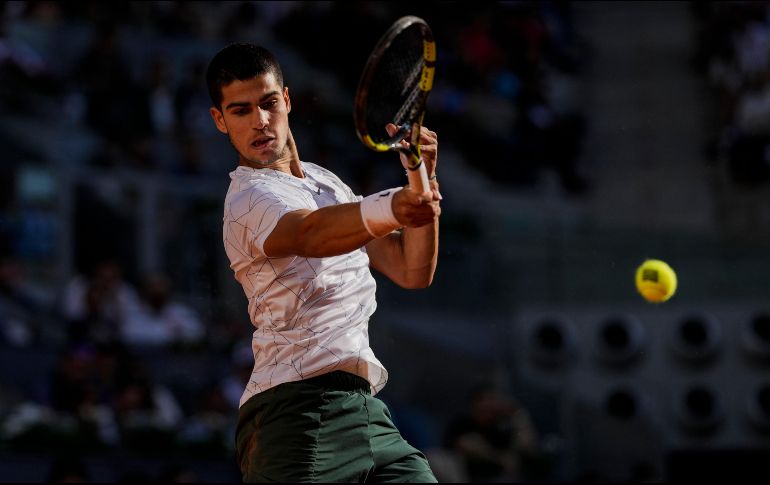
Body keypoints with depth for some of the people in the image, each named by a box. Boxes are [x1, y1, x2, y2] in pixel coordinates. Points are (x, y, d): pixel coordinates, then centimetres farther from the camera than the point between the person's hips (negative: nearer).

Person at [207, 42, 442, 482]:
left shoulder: (327, 183, 21)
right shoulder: (252, 198, -8)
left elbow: (412, 271, 16)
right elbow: (311, 234, -32)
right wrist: (393, 209, -50)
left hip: (364, 409, 8)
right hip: (300, 409, -8)